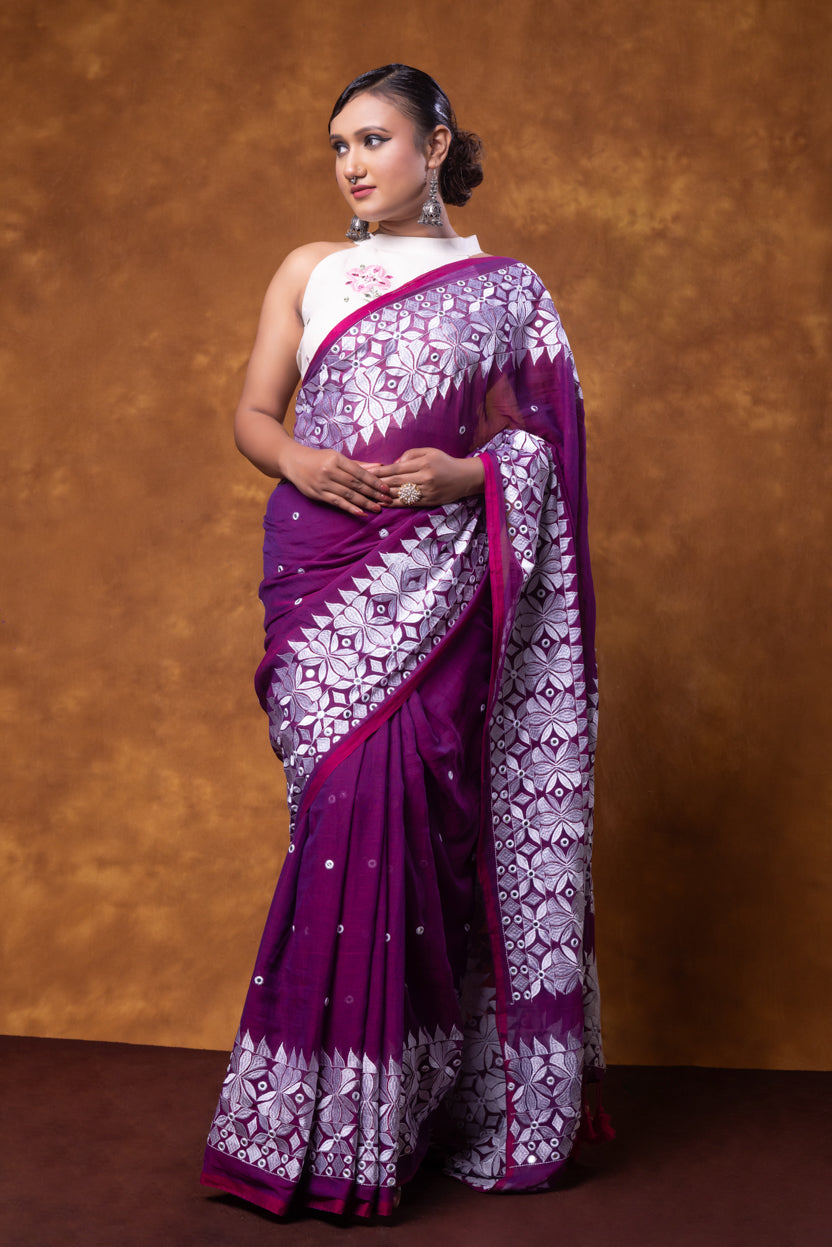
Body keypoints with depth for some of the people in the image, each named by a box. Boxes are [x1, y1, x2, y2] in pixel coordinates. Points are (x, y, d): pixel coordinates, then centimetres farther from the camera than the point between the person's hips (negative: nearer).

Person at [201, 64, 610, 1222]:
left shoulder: (502, 289, 11)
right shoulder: (308, 272, 15)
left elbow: (542, 437, 8)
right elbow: (252, 413, 11)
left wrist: (464, 472, -12)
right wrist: (298, 460, -11)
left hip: (438, 581, -1)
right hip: (325, 570, 1)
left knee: (413, 807, -7)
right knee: (345, 805, -6)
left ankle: (431, 1095, 8)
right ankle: (334, 1110, 4)